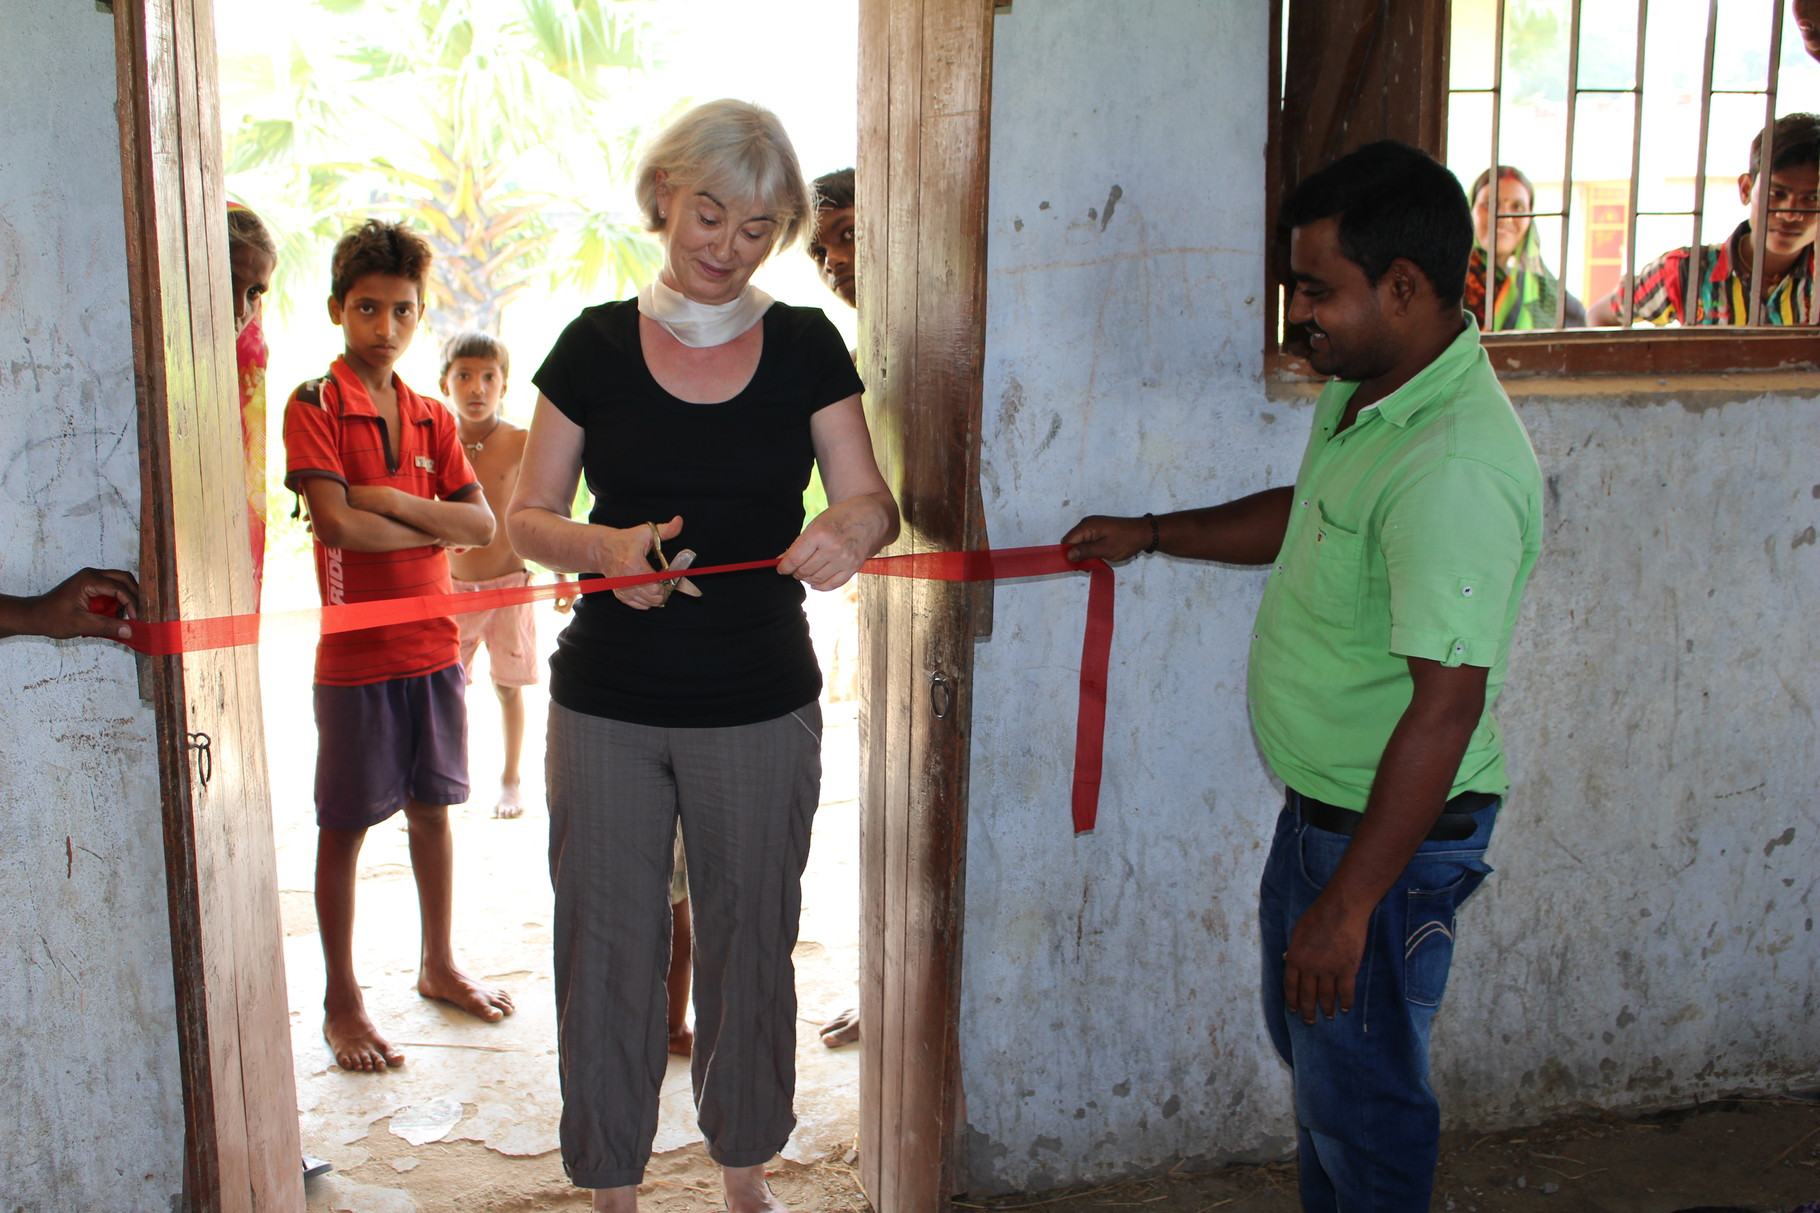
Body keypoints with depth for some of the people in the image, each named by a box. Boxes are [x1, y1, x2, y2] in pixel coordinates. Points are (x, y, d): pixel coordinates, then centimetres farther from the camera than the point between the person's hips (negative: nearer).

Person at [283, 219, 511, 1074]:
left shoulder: (431, 418, 10)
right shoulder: (314, 407, -7)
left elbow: (483, 525, 0)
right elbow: (337, 525, -19)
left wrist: (392, 501, -13)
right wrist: (435, 524, -8)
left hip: (433, 644, 5)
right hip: (355, 653, -5)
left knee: (433, 807, 15)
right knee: (345, 826, 4)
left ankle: (438, 965, 30)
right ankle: (341, 1001, 16)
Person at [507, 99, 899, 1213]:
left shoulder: (805, 347, 1)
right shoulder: (596, 346, 0)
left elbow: (873, 503, -3)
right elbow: (530, 518, 2)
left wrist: (851, 528, -26)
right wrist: (605, 548, -19)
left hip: (762, 709, 1)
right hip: (609, 704, 0)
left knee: (752, 938, 12)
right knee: (607, 941, 6)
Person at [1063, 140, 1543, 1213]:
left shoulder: (1455, 469, -30)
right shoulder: (1363, 393, 2)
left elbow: (1444, 708, -31)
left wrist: (1349, 903, -28)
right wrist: (1150, 534, 24)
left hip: (1391, 829, -10)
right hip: (1319, 802, 10)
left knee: (1363, 1098, 8)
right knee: (1307, 1046, 26)